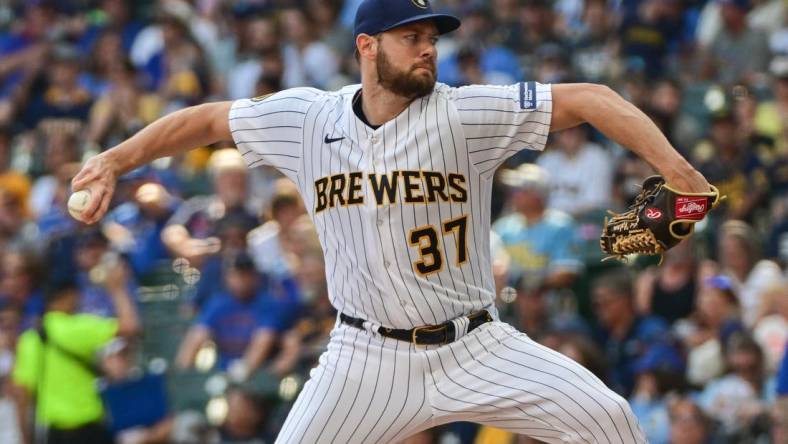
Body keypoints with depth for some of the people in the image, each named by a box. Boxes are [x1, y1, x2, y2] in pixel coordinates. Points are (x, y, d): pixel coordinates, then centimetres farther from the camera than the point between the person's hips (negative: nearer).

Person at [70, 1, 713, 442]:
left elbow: (589, 100, -14)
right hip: (367, 358, 1)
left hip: (476, 347, -1)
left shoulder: (465, 114, -9)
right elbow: (207, 120, 9)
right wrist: (114, 162, -1)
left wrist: (672, 166, -25)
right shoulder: (308, 119, -2)